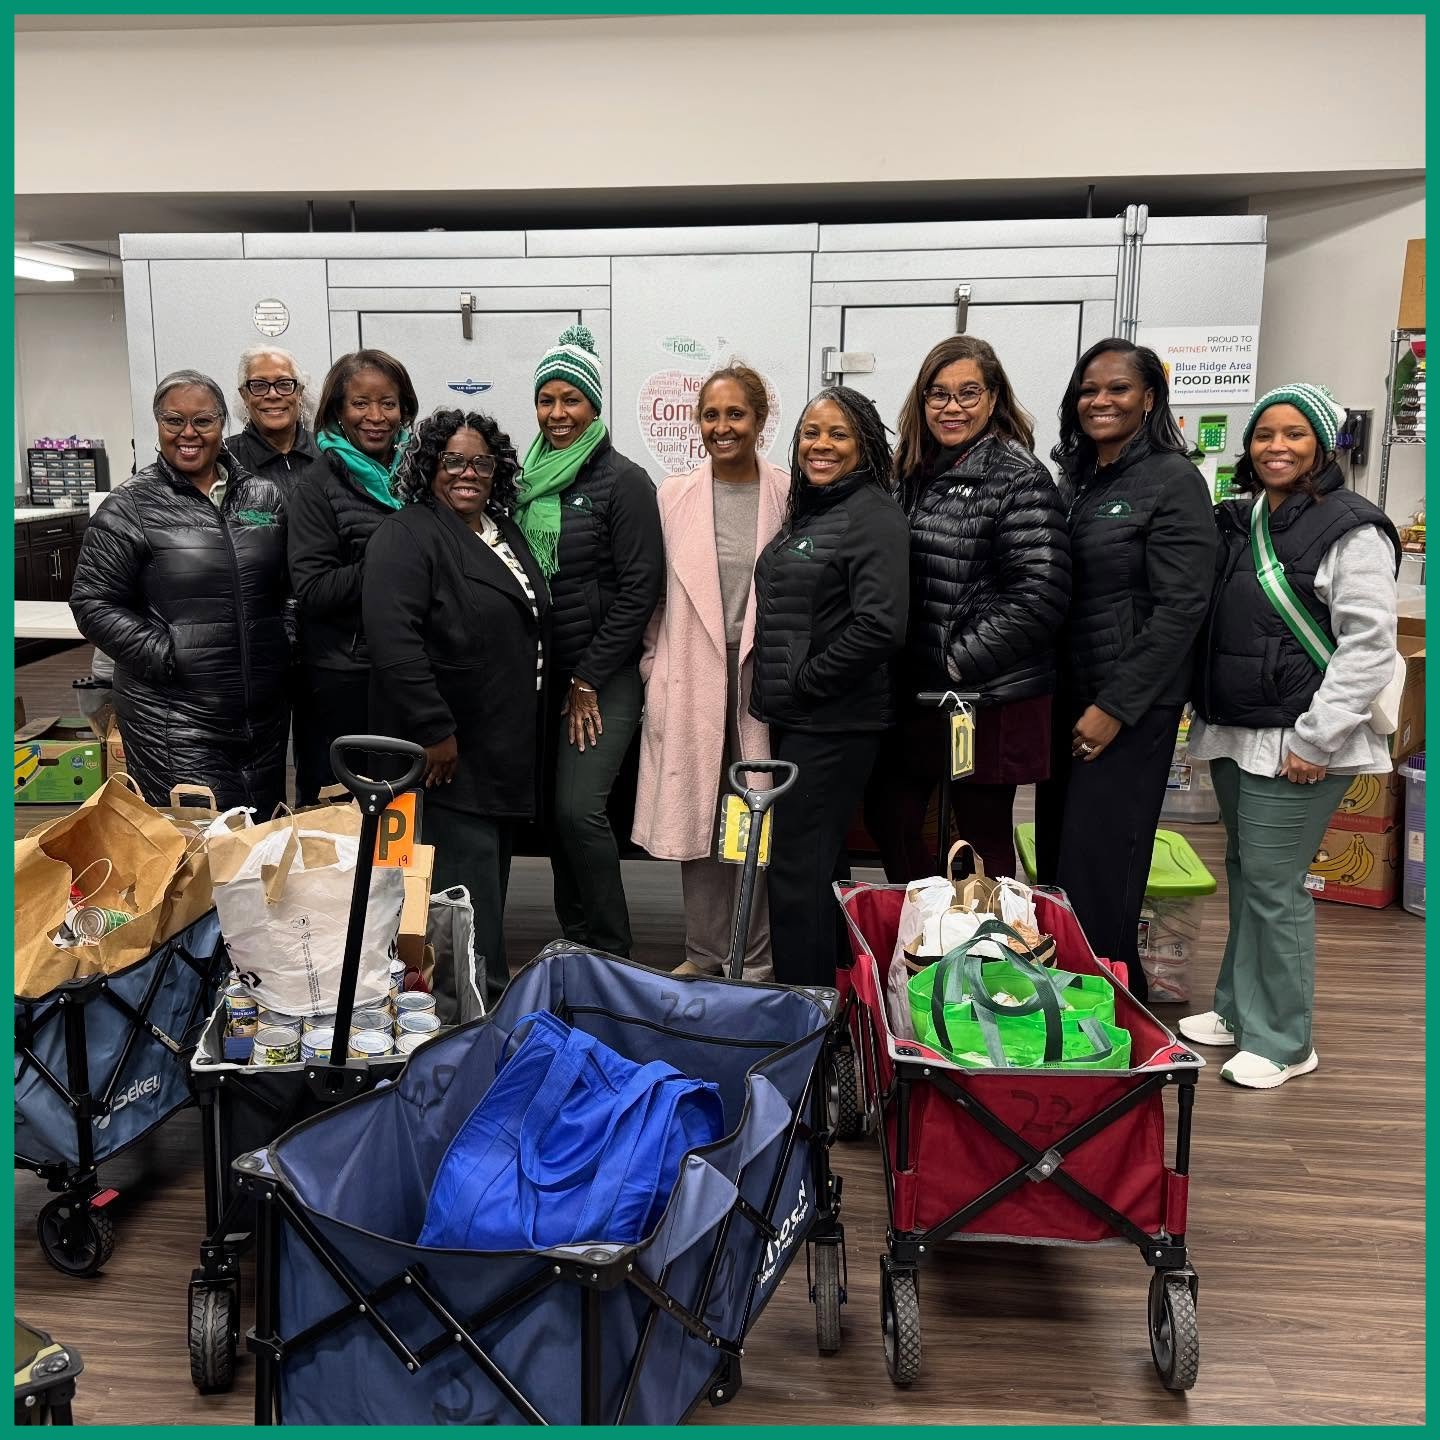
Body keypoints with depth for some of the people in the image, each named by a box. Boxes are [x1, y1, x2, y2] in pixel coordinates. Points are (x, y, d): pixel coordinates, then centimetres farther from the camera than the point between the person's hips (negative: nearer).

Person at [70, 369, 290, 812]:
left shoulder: (264, 496, 9)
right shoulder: (129, 507, -3)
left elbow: (291, 584, 19)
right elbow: (93, 604, -5)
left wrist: (286, 641, 4)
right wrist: (166, 656, -13)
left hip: (265, 707, 4)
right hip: (174, 719, -4)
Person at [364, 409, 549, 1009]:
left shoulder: (505, 535, 15)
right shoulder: (407, 537, -11)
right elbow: (393, 639, -22)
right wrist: (435, 731, -23)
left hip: (506, 749, 9)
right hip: (450, 751, -9)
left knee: (492, 872, 15)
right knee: (468, 876, -8)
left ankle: (488, 987, 28)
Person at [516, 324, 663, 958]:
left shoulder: (623, 481, -6)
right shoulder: (525, 478, 12)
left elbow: (639, 587, -11)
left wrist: (588, 679, -12)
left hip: (603, 675, -6)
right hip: (539, 672, 6)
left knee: (579, 808, -14)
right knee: (554, 809, 9)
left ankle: (611, 950, 1)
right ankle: (573, 936, 23)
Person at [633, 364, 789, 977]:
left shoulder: (790, 496, 0)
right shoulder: (673, 496, 6)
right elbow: (652, 593, 8)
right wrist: (653, 671, 4)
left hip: (765, 673, -1)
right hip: (693, 680, 2)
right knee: (696, 816, 7)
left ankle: (756, 960, 19)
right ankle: (704, 954, 22)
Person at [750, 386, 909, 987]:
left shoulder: (873, 516, -12)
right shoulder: (805, 510, 15)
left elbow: (879, 626, -23)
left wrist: (803, 682, -15)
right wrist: (779, 689, 13)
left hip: (834, 721, -9)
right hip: (793, 717, 9)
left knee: (798, 868, -5)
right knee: (820, 861, 17)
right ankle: (832, 989, 30)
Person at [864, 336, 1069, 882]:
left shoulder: (1020, 478, -11)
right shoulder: (914, 472, 10)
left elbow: (1039, 595, -19)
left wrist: (958, 661, -18)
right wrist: (897, 662, 7)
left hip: (990, 699, -7)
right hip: (914, 693, 7)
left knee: (984, 837, 7)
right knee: (889, 820, 15)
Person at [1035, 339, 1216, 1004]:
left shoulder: (1173, 480, -10)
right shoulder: (1075, 477, 12)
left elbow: (1180, 608, -16)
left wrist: (1115, 707, -18)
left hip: (1129, 706, -7)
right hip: (1064, 695, 7)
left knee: (1098, 864, -3)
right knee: (1056, 852, 12)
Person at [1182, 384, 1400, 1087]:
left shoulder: (1350, 529, -10)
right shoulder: (1237, 520, 12)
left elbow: (1369, 646, -15)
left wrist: (1315, 739, -17)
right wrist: (1205, 710, 14)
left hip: (1296, 745, -7)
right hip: (1233, 735, 8)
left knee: (1273, 883, -4)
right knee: (1243, 872, 16)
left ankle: (1282, 1040, 11)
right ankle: (1237, 1008, 31)